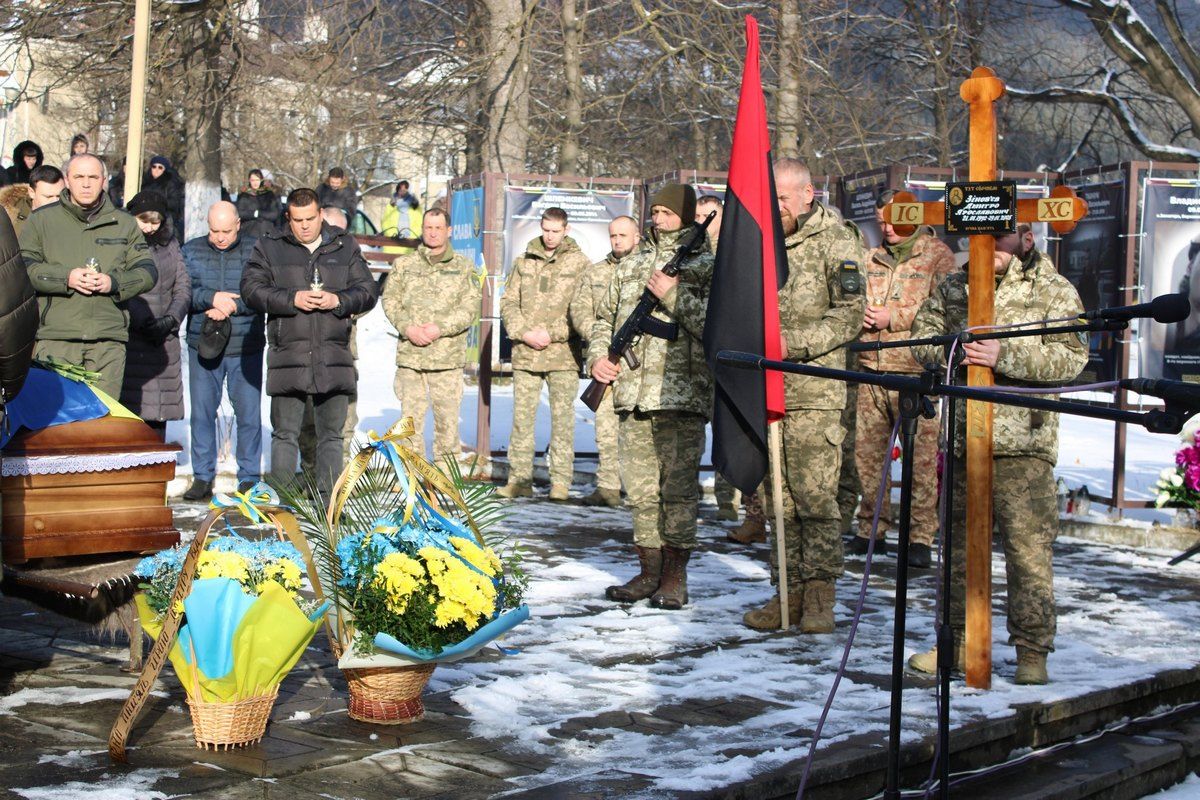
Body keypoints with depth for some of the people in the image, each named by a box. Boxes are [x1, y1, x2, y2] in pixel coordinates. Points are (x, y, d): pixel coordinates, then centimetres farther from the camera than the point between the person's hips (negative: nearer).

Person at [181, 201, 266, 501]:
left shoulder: (255, 251, 1)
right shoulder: (191, 250, 8)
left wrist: (231, 307, -18)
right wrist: (212, 298, -15)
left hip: (245, 348, -2)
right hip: (202, 345, 2)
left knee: (249, 414, 2)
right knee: (202, 412, 4)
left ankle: (249, 478, 12)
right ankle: (202, 478, 13)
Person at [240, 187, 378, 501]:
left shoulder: (346, 246, 11)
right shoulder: (270, 247, 6)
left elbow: (367, 291, 8)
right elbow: (251, 288, -3)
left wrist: (338, 300, -10)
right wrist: (292, 299, -14)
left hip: (334, 357, 2)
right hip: (288, 355, -1)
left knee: (331, 434, 7)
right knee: (285, 434, 3)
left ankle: (329, 501, 14)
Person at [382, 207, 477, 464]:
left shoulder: (463, 266, 8)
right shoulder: (404, 264, 13)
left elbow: (470, 306, -1)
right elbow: (390, 300, 7)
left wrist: (440, 328, -13)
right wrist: (407, 328, -10)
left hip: (448, 356, -1)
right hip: (410, 355, 1)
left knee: (447, 416, -1)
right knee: (411, 416, 3)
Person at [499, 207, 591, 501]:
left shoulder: (580, 263, 2)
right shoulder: (523, 262, 13)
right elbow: (508, 303, 11)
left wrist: (552, 333, -12)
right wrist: (525, 332, -4)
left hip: (563, 352, -3)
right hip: (525, 352, 3)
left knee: (562, 416, -2)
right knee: (522, 416, 5)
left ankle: (560, 482, 2)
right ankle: (519, 480, 11)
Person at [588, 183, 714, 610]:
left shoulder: (707, 266, 2)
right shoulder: (630, 266, 18)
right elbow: (604, 319, 24)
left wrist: (674, 296, -14)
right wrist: (597, 357, 7)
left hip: (681, 395, -5)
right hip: (632, 393, 5)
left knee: (678, 487, -4)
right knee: (640, 488, 7)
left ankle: (675, 577, 4)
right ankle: (649, 571, 16)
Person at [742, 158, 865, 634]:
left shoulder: (836, 241, -1)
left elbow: (850, 316, -8)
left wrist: (793, 343, -17)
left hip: (815, 390, -6)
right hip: (766, 387, 6)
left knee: (814, 495, -7)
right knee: (777, 498, 6)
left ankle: (819, 594, 3)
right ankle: (789, 591, 14)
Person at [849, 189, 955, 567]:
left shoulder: (937, 255, 3)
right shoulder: (870, 259, 18)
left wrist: (893, 318, -12)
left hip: (915, 370, -5)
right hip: (870, 369, 5)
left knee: (920, 455, -5)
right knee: (866, 451, 5)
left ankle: (921, 536, 1)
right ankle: (871, 529, 17)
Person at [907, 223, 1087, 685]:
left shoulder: (1055, 292, 2)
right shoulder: (953, 287, 15)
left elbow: (1071, 358, -8)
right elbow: (922, 334, 12)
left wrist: (1005, 356, -20)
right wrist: (952, 353, -10)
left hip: (1023, 443, -4)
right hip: (962, 435, 4)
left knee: (1029, 547, -5)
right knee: (959, 539, 11)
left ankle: (1032, 650, 4)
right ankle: (959, 639, 22)